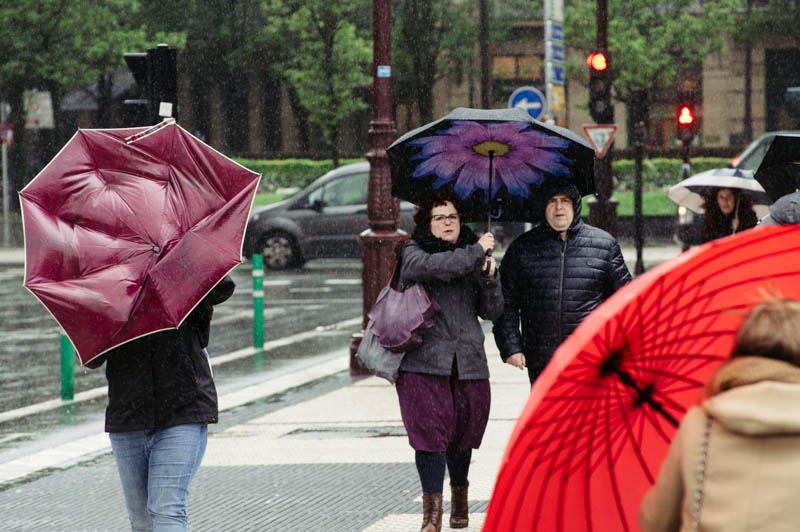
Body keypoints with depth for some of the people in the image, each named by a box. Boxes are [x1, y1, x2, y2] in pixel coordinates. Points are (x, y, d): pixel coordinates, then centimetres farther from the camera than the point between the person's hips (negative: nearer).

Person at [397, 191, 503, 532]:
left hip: (468, 360, 4)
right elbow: (433, 267, -21)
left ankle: (460, 496, 33)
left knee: (464, 429, 10)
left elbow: (491, 311, 11)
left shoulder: (473, 259, 16)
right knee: (429, 430, -12)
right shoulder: (413, 252, 4)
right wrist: (476, 252, -15)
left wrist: (489, 278, -6)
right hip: (425, 358, -4)